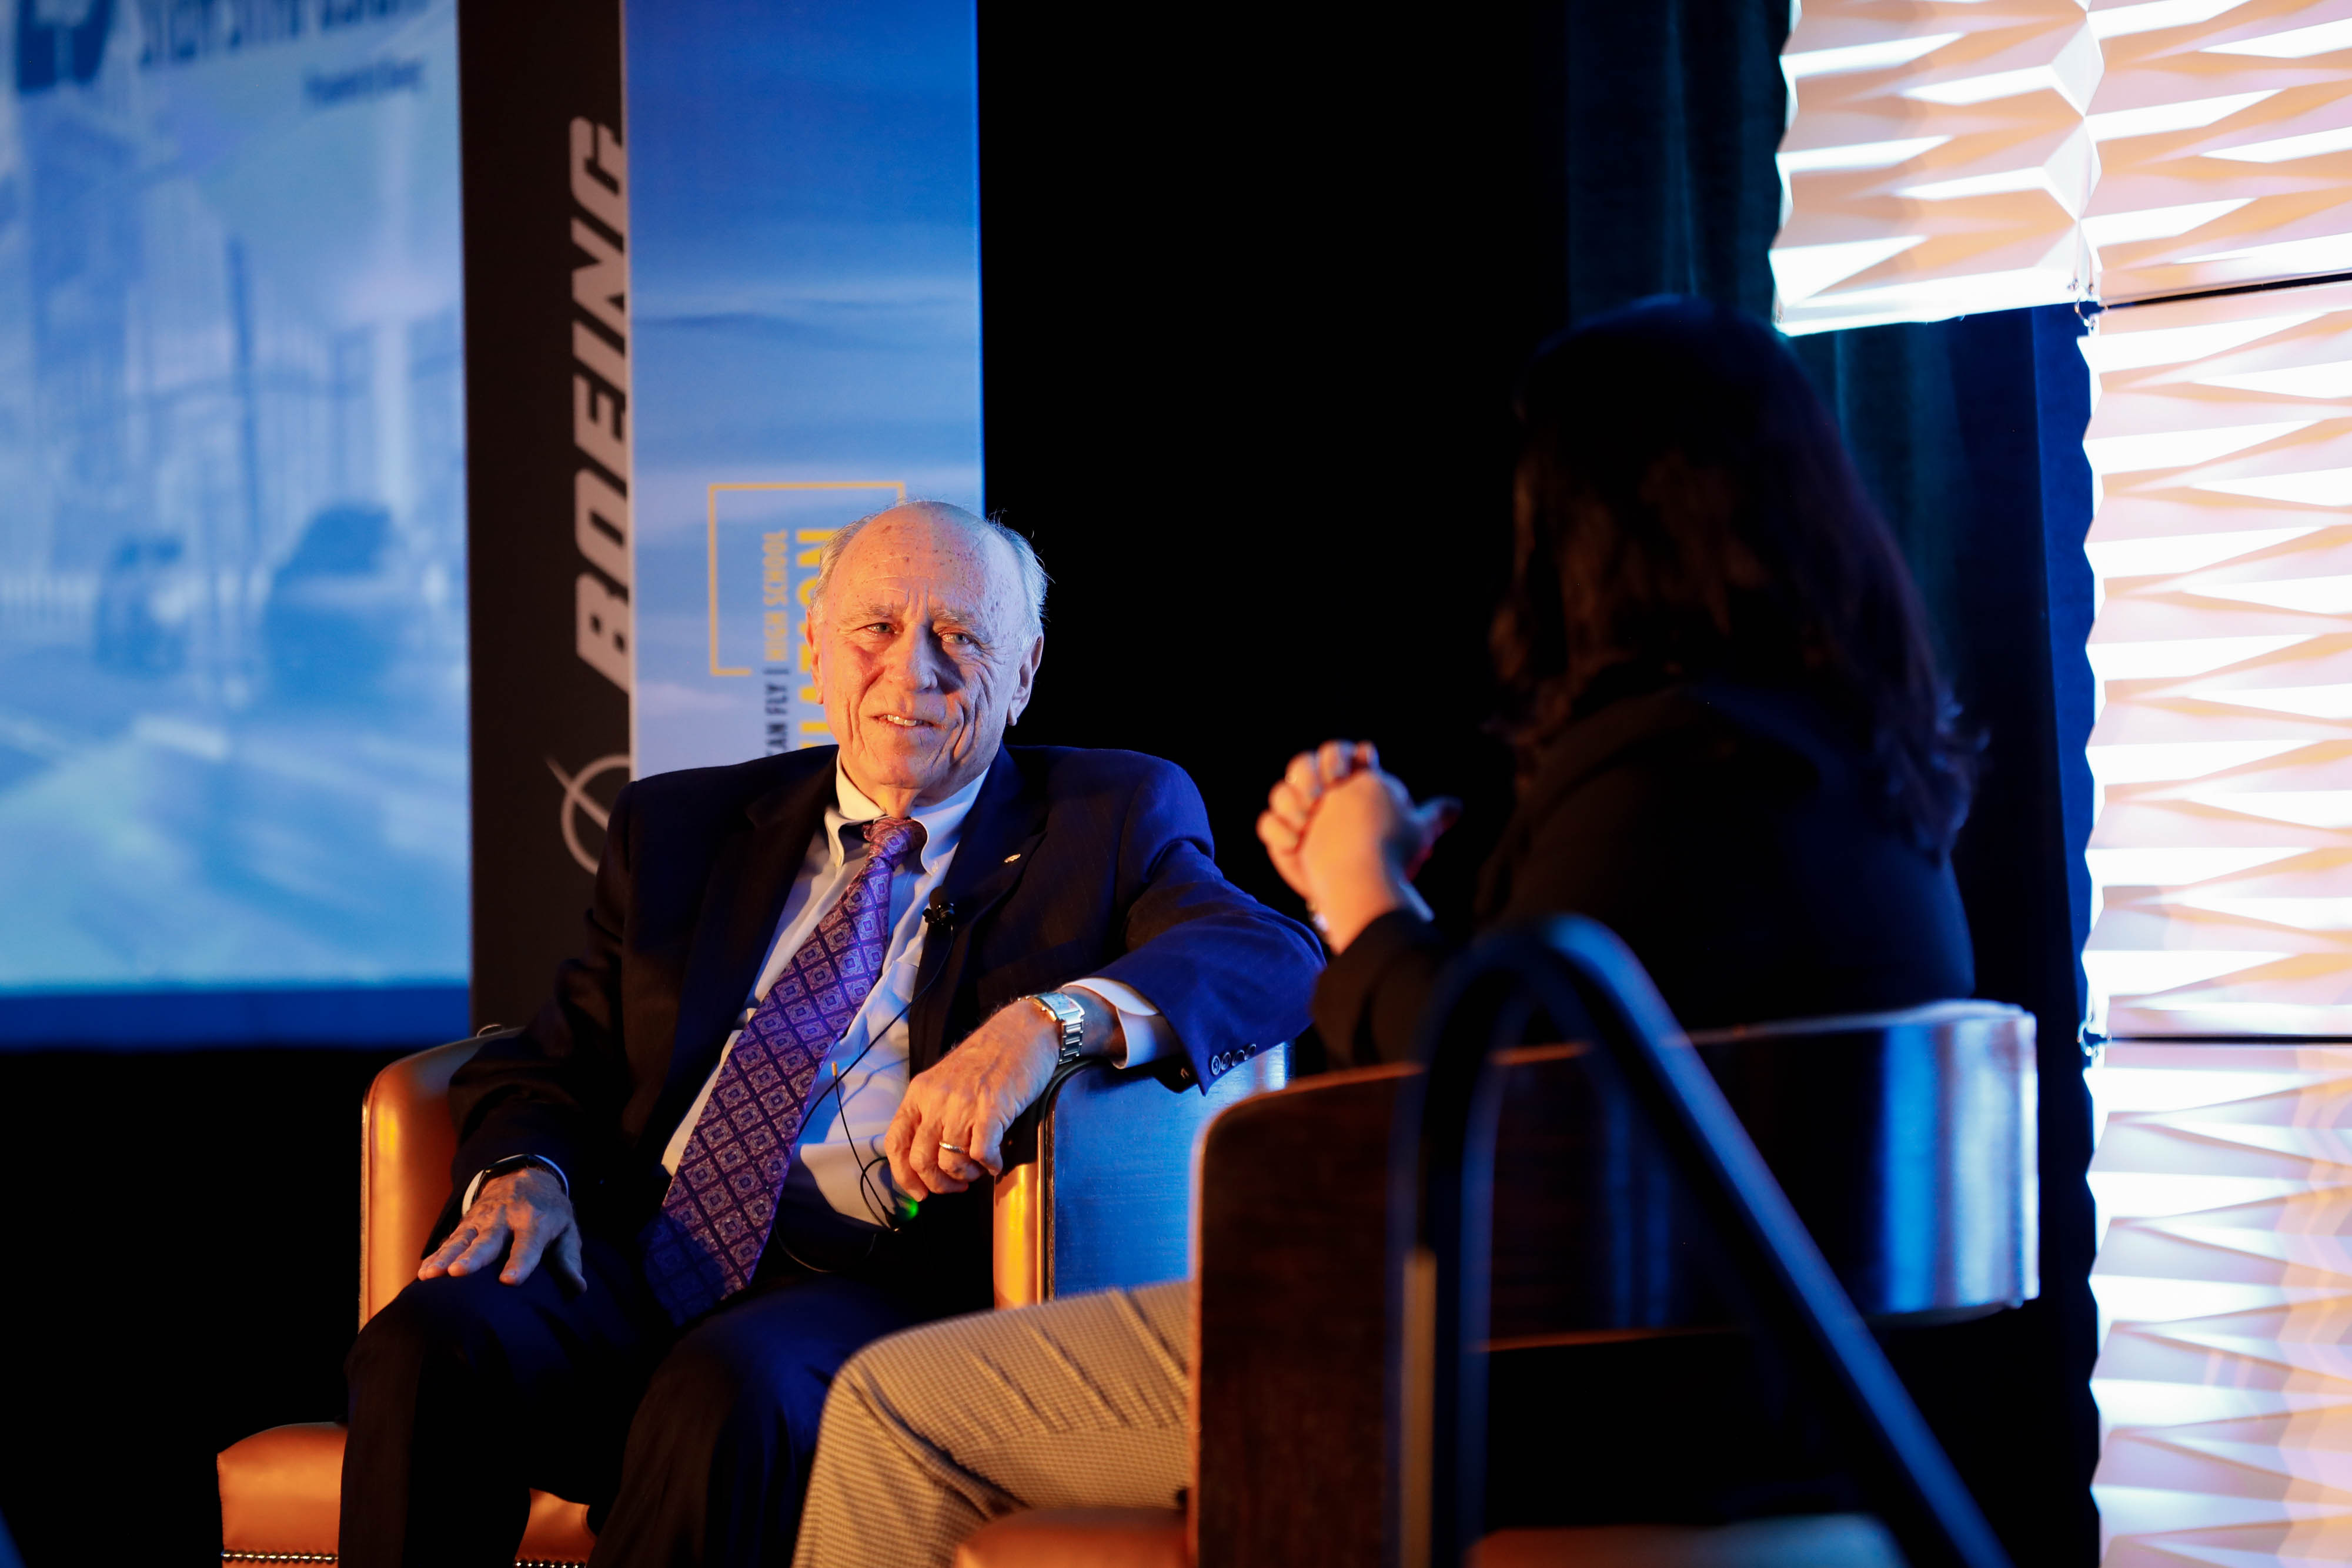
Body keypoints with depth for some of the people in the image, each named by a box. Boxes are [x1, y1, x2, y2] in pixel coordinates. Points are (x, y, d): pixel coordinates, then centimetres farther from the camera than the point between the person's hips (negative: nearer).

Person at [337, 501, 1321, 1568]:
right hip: (635, 1266, 4)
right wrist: (524, 1172, -4)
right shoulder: (681, 828, 24)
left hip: (885, 1279, -3)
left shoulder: (1110, 821, 12)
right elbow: (554, 1062, 23)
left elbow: (1278, 960, -6)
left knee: (728, 1391, -37)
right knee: (428, 1345, -29)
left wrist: (1046, 1024, -25)